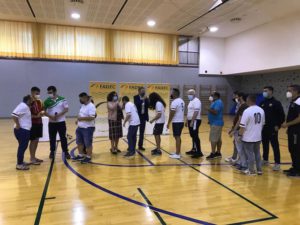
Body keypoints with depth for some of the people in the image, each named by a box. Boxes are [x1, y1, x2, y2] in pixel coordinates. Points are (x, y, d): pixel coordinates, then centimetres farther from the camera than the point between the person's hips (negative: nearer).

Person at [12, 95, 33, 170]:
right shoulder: (23, 106, -17)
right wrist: (17, 125, -20)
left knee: (23, 146, 18)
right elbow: (14, 115, -27)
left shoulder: (26, 106, 14)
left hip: (25, 130, 10)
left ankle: (21, 162, 29)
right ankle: (19, 164, 2)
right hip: (21, 130, -10)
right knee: (22, 147, -5)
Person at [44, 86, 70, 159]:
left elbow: (66, 109, -5)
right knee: (52, 138, 10)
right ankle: (52, 152, 25)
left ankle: (66, 152, 13)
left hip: (61, 122, -2)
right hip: (51, 122, 2)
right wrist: (50, 116, -16)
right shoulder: (47, 101, -1)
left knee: (63, 137, 3)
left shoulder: (62, 99, -5)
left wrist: (59, 114, -17)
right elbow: (44, 111, 1)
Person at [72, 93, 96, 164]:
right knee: (79, 142, 18)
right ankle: (81, 155, 32)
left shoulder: (91, 106, -19)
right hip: (80, 128, 10)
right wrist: (78, 119, 7)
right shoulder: (83, 105, 11)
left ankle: (88, 157, 16)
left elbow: (92, 117, -28)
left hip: (88, 128, -10)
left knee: (88, 144, 3)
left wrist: (82, 118, -26)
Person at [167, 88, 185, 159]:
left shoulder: (174, 102, -16)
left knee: (177, 137, -5)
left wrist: (168, 123, -11)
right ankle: (178, 152, 24)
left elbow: (172, 113, -17)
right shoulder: (182, 101, 13)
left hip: (176, 122, -9)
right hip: (181, 121, 9)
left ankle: (177, 154, -1)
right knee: (178, 137, 16)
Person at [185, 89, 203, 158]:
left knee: (195, 136, -9)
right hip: (190, 121, 10)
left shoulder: (196, 101, -14)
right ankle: (194, 150, 24)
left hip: (195, 121, -10)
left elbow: (196, 112, -22)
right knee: (193, 136, 15)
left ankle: (199, 152, -6)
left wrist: (192, 122, -24)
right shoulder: (191, 101, 17)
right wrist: (187, 121, 21)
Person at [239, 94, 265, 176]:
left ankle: (251, 170, 15)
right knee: (257, 153, 17)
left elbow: (243, 126, -18)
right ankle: (259, 170, 25)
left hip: (248, 137, -6)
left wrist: (240, 134, -5)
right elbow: (262, 124, 11)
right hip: (258, 137, 6)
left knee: (250, 154, 5)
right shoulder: (261, 110, 2)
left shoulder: (247, 111, -19)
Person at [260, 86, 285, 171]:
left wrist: (278, 125, -12)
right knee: (265, 145, 14)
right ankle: (265, 160, 27)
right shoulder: (262, 103, 10)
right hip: (263, 128, 6)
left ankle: (277, 164, 4)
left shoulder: (276, 103, -7)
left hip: (272, 129, -6)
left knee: (275, 146, -2)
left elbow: (282, 115, -8)